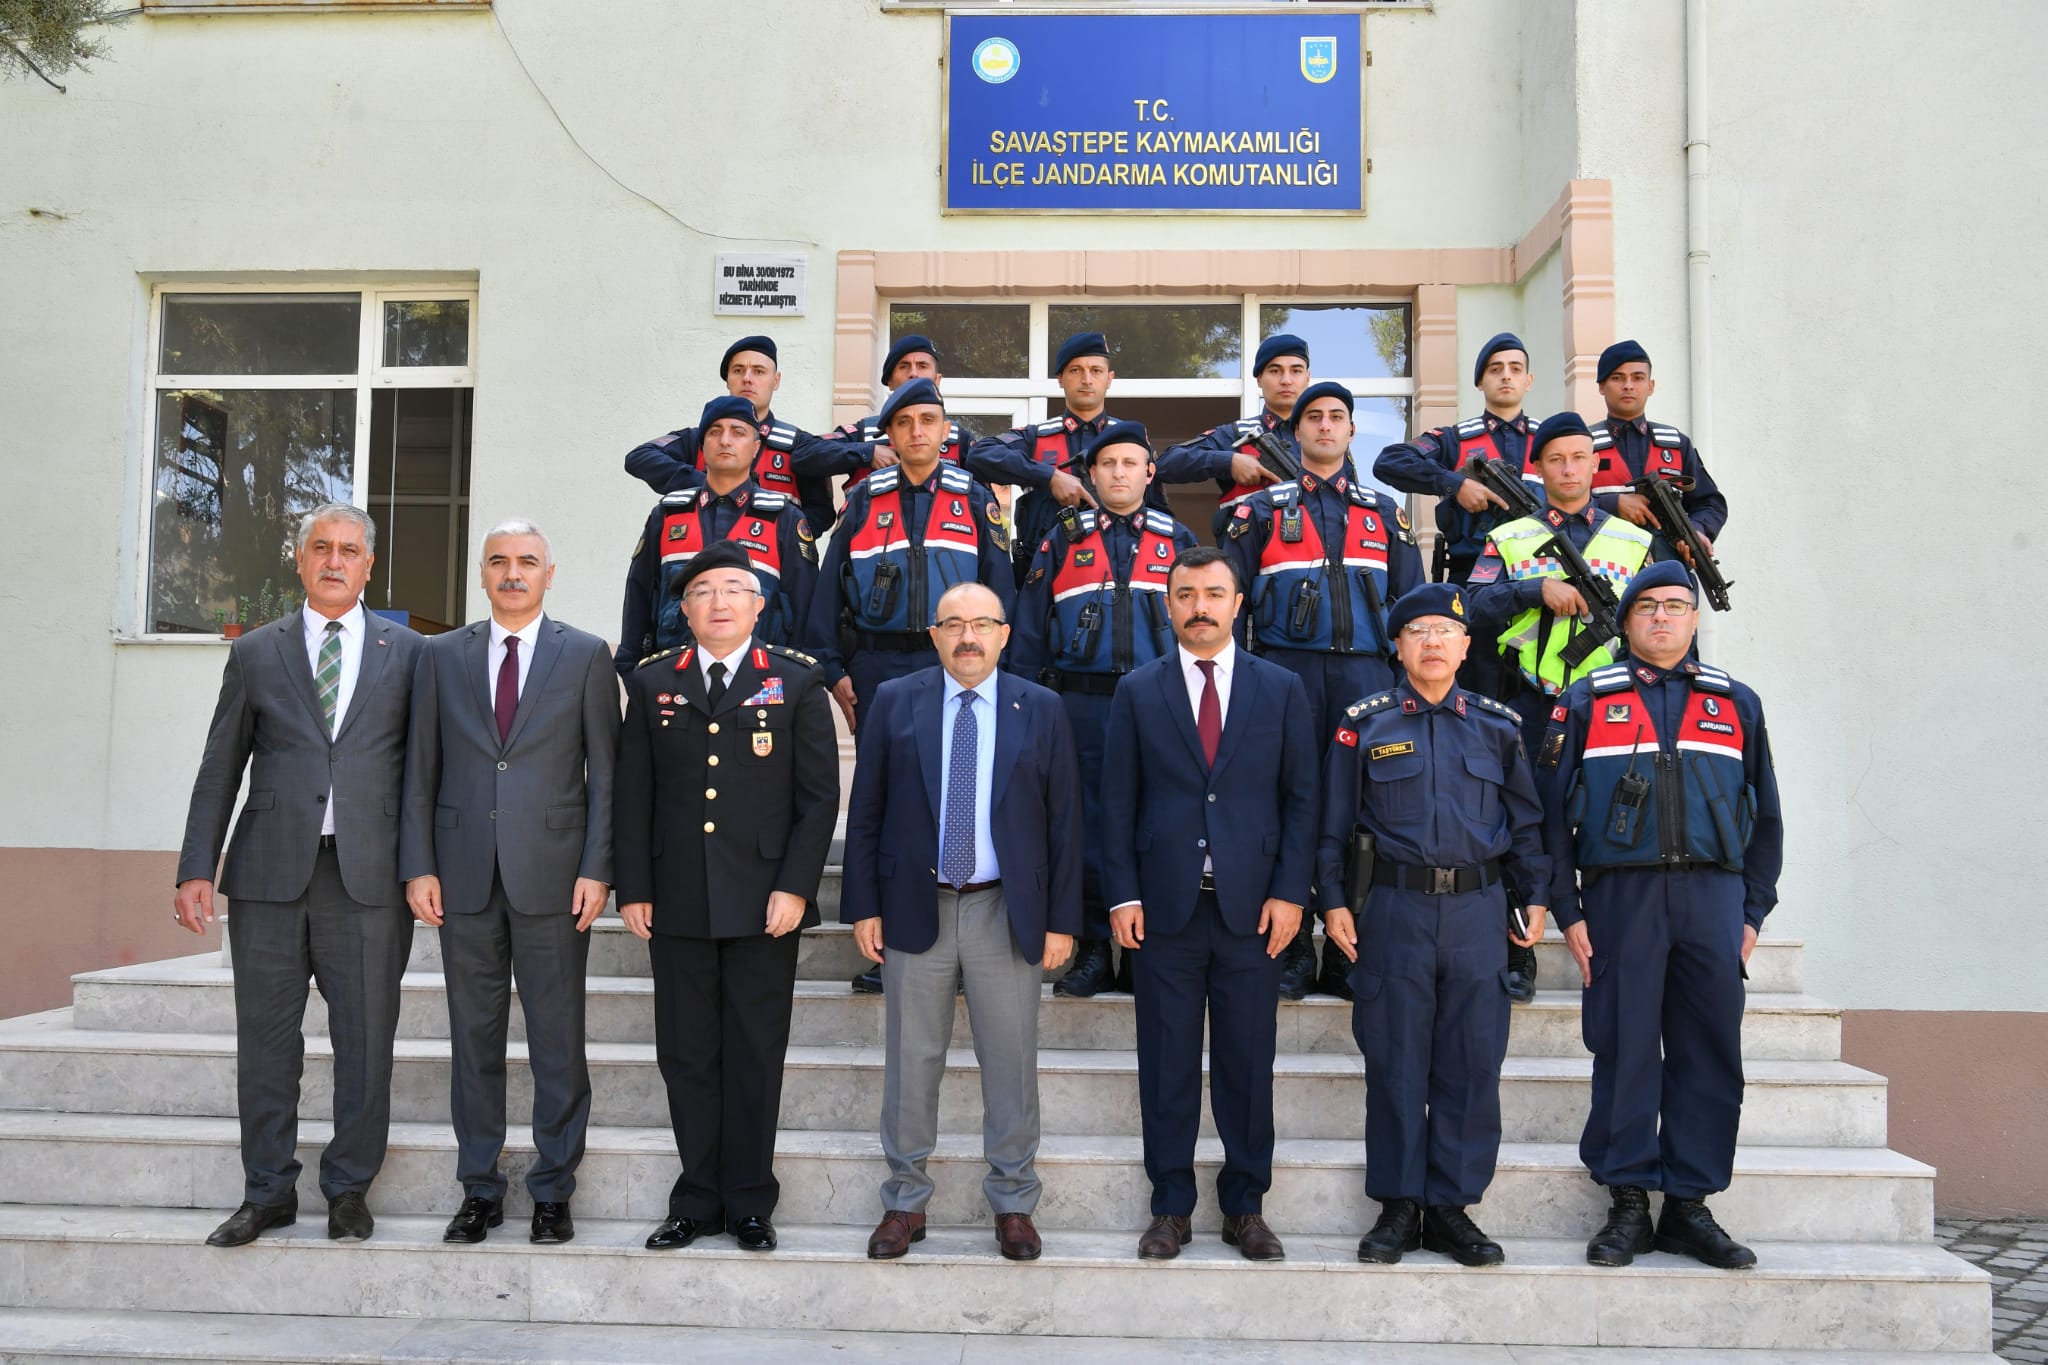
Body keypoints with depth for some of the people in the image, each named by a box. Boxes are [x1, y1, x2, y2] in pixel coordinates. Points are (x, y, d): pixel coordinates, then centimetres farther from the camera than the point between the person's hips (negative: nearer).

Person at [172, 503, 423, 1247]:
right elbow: (221, 767, 9)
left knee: (365, 1040, 3)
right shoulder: (255, 652, 11)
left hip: (368, 874, -1)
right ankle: (267, 1192, 20)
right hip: (271, 871, 1)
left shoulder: (405, 652, 8)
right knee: (265, 1039, 7)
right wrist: (196, 868, 2)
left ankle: (349, 1188, 17)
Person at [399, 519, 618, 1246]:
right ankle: (479, 1189, 21)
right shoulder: (440, 655, 9)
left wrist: (596, 869, -6)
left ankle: (553, 1191, 15)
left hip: (552, 876, -2)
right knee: (474, 1035, 9)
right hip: (465, 876, 2)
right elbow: (419, 771, 8)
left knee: (557, 1038, 3)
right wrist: (418, 866, 0)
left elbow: (604, 772, 1)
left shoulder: (586, 656, 4)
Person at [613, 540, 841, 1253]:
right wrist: (633, 889, 2)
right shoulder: (651, 682, 10)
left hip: (765, 902, -2)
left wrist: (794, 887, -8)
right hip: (676, 901, 2)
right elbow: (632, 793, 9)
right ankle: (697, 1201, 20)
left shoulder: (797, 681, 4)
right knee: (686, 1055, 7)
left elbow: (819, 794, 0)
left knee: (756, 1057, 5)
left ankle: (749, 1203, 18)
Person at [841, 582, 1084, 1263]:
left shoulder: (1041, 710, 2)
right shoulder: (893, 702, 3)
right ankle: (906, 1201, 24)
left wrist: (1062, 919, -2)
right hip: (914, 908, 0)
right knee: (911, 1062, 9)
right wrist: (864, 906, -3)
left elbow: (1064, 820, 2)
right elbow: (865, 813, 3)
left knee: (1011, 1065, 7)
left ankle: (1013, 1203, 22)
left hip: (1006, 911, 0)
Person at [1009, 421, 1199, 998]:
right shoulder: (1063, 539, 9)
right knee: (1085, 825, 2)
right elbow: (1029, 628, 8)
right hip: (1079, 706, 0)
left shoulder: (1178, 540, 11)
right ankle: (1092, 949, 12)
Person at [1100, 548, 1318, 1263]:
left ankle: (1245, 1208, 20)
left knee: (1248, 1064, 6)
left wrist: (1290, 891, -4)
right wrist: (1123, 894, -4)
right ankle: (1170, 1207, 19)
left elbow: (1301, 797, 5)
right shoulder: (1138, 692, 6)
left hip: (1251, 907, 0)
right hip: (1166, 907, 0)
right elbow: (1117, 799, 4)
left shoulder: (1281, 689, 6)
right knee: (1167, 1065, 6)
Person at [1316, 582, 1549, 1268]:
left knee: (1473, 1062, 3)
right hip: (1394, 908, -1)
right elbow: (1334, 822, 5)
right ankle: (1398, 1206, 14)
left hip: (1476, 908, 2)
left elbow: (1525, 820, 14)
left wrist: (1535, 896, 8)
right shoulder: (1364, 723, 4)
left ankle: (1453, 1206, 15)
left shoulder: (1497, 725, 9)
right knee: (1395, 1061, 3)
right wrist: (1333, 900, -1)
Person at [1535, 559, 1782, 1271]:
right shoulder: (1587, 700, 8)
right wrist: (1568, 910, -2)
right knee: (1624, 1050, -1)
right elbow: (1553, 812, 5)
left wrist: (1753, 911, 7)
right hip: (1620, 894, -2)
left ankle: (1690, 1206, 13)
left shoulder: (1737, 704, 15)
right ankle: (1628, 1206, 9)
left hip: (1713, 897, 2)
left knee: (1709, 1054, 2)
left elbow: (1765, 818, 16)